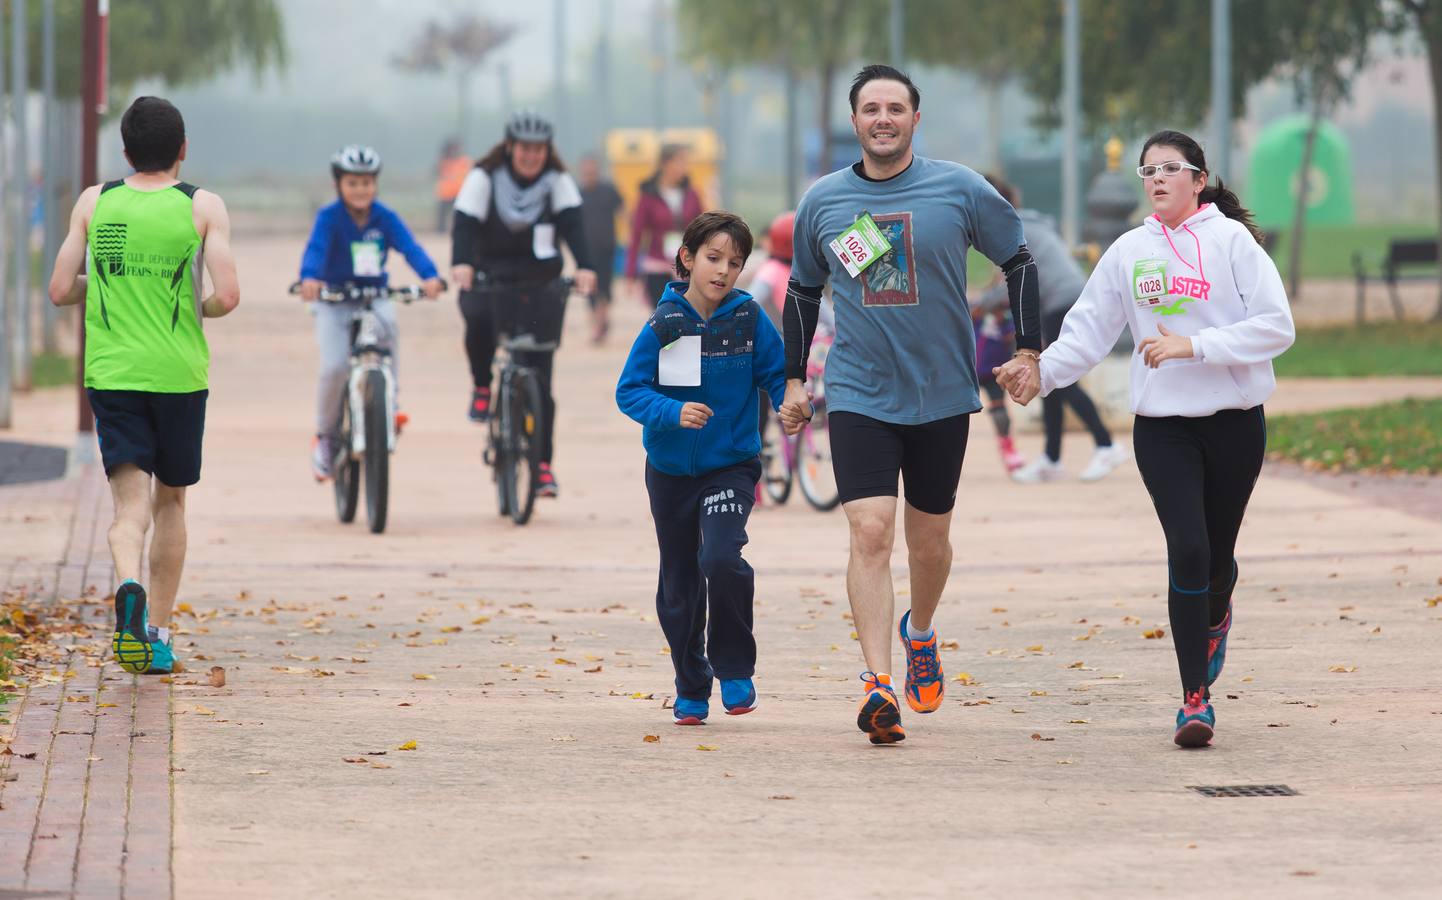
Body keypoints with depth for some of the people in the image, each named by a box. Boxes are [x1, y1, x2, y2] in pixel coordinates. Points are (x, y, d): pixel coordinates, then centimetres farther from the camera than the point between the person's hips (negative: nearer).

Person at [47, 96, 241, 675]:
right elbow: (227, 296, -10)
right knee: (170, 501, 17)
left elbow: (60, 291, 3)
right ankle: (159, 634, 21)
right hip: (180, 373, 0)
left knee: (131, 501, -3)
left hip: (111, 374, 0)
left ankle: (129, 585, -35)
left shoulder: (94, 204, 3)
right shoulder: (204, 208, -2)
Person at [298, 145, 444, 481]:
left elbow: (410, 247, -18)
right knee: (335, 367, -19)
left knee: (386, 322, -34)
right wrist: (309, 279, -49)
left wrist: (430, 276, -38)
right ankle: (325, 436, 4)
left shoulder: (385, 218, -5)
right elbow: (316, 248, -28)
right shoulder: (329, 217, -11)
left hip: (375, 297, 1)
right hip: (334, 301, -1)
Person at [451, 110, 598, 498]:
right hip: (490, 277, -1)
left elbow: (572, 223, -17)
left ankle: (542, 464, 5)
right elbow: (466, 222, -19)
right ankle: (481, 387, -9)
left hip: (541, 283, 1)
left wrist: (584, 266, -35)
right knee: (479, 318, -36)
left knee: (540, 377, -3)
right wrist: (461, 263, -39)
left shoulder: (558, 181, -3)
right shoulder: (484, 178, -7)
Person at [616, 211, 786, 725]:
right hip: (671, 470, 2)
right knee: (679, 586, 10)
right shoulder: (664, 324, -8)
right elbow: (630, 390, -9)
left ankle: (734, 669, -5)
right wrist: (673, 413, -26)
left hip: (731, 465, -2)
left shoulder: (750, 320, -7)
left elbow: (777, 375, 0)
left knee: (721, 558, -25)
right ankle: (691, 691, 29)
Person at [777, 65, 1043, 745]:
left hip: (943, 395, 0)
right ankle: (878, 683, -22)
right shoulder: (822, 201, 3)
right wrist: (794, 377, 13)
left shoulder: (960, 191, -3)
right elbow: (803, 289, 16)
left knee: (929, 541, 11)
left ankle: (919, 635, 41)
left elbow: (1018, 261, 8)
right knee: (870, 533, -16)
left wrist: (1028, 350, 3)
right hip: (859, 397, 0)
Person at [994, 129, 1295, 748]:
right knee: (1187, 549, -14)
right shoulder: (1129, 251, 6)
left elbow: (1276, 327, -11)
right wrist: (1043, 372, -9)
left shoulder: (1232, 241, -4)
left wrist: (1193, 345, -19)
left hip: (1235, 421, -1)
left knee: (1217, 553, 10)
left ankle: (1214, 616, 48)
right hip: (1162, 425, 1)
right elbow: (1089, 329, 8)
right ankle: (1195, 697, -8)